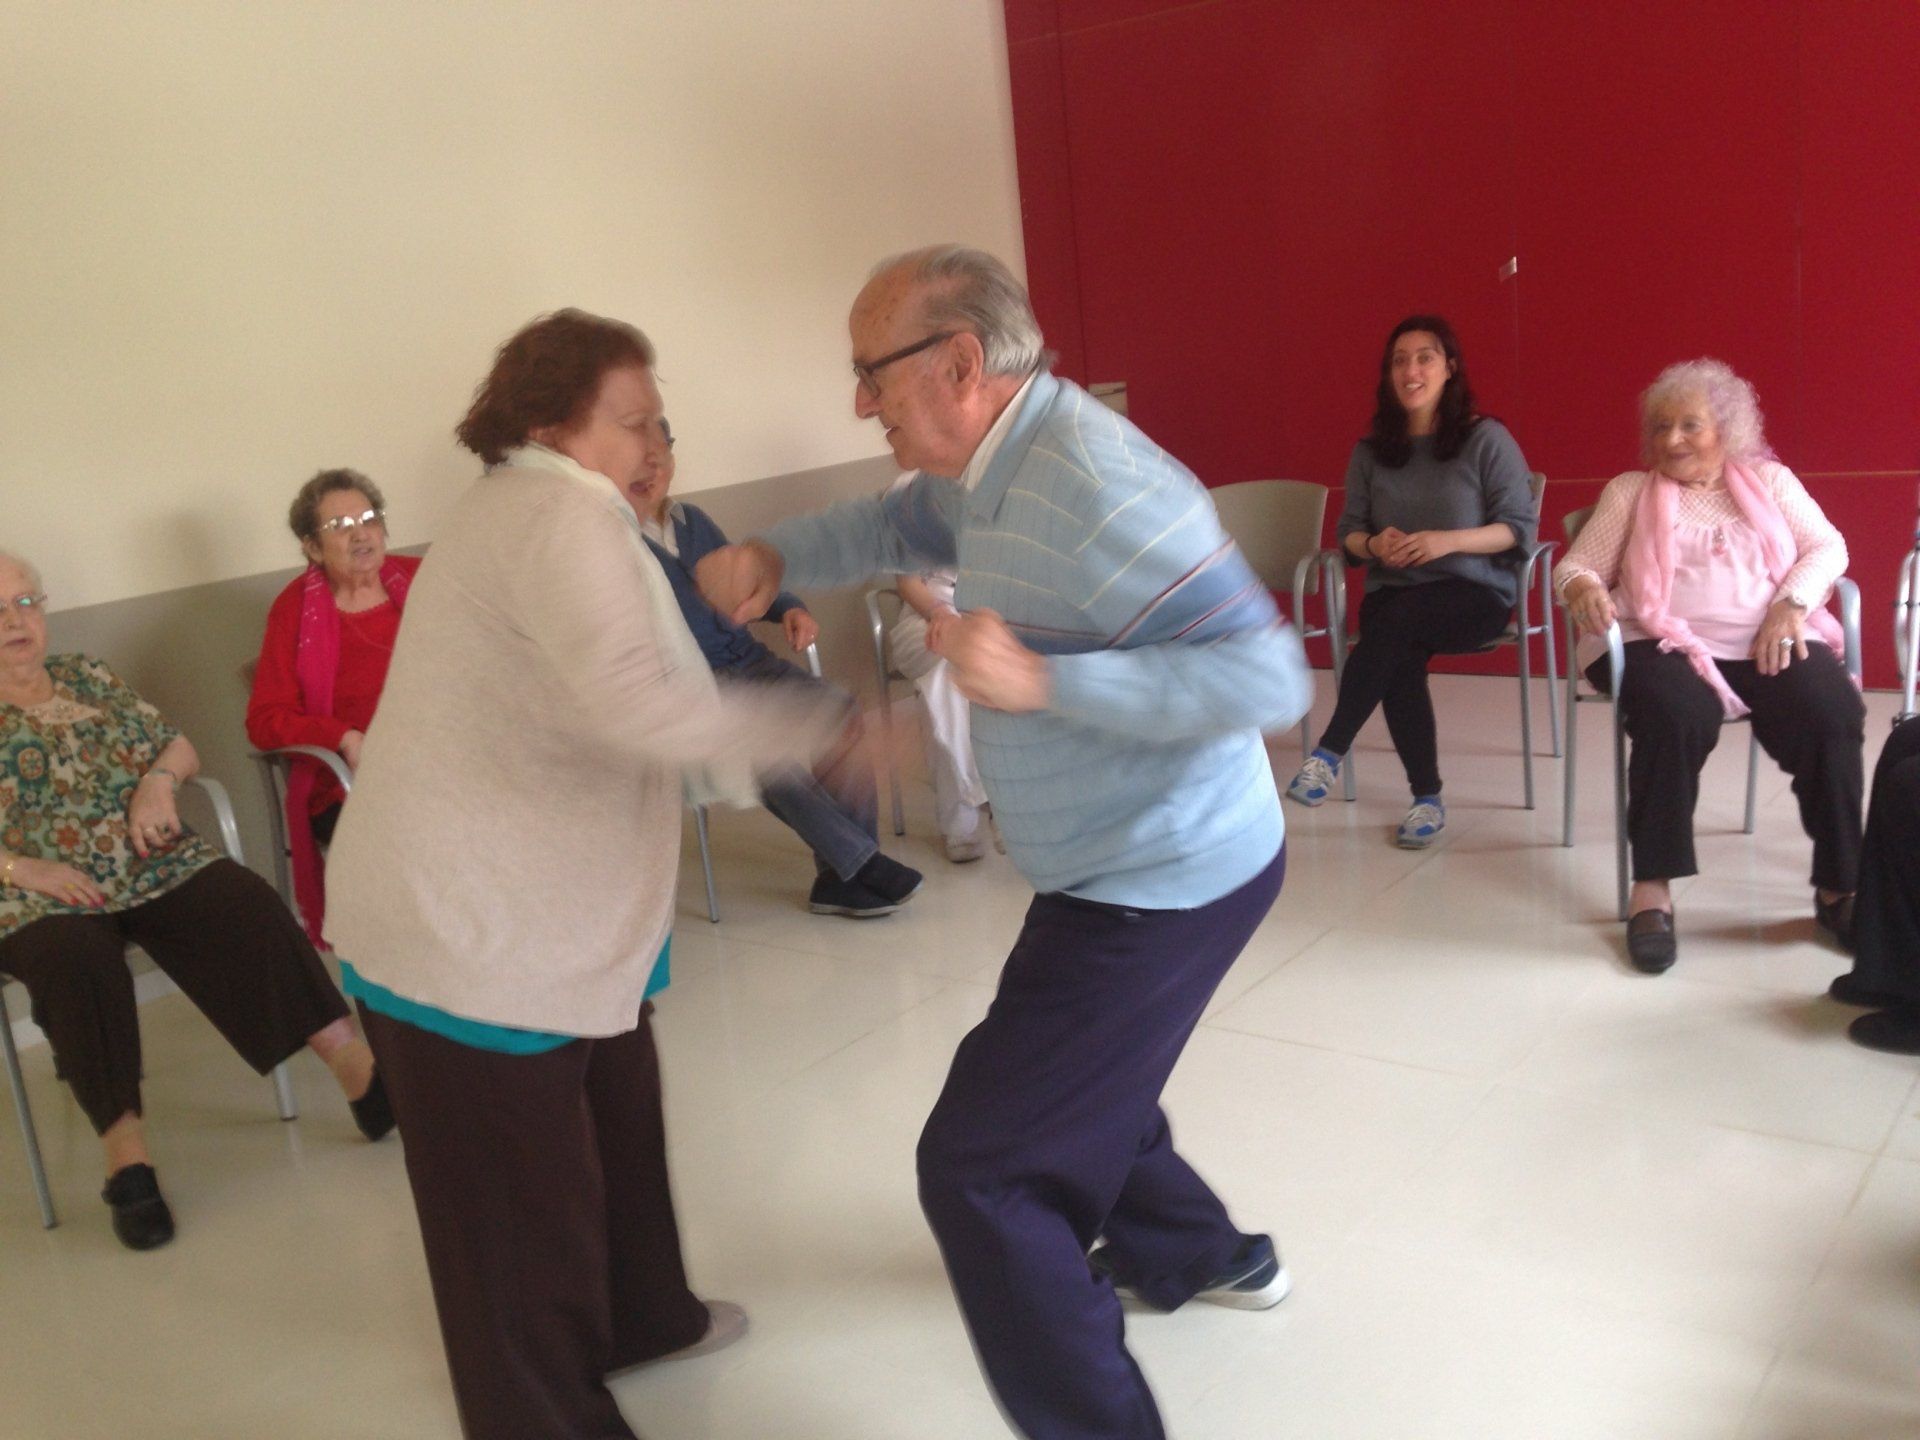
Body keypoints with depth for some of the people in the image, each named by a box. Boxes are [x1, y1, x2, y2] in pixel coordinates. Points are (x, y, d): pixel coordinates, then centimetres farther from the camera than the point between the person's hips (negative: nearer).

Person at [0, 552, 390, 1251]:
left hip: (154, 865, 3)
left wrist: (158, 779, -5)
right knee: (79, 961, -36)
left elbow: (179, 747, 16)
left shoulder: (88, 677, 16)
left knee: (246, 908, -25)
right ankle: (125, 1153, -30)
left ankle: (355, 1064, -27)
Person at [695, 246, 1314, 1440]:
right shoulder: (994, 466, 2)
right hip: (1130, 863, 10)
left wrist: (1043, 681, -36)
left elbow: (1269, 679, -30)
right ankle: (1198, 1255, 51)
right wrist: (775, 556, 5)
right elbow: (901, 524, 23)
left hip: (1163, 883, -10)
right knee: (1069, 1077, 30)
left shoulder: (1096, 488, -28)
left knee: (978, 1167, -6)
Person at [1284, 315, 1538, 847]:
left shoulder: (1487, 439, -2)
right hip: (1393, 594, 3)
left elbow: (1521, 527, -5)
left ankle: (1331, 750, -29)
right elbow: (1348, 531, 12)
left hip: (1475, 595, -3)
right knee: (1400, 654, -32)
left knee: (1398, 620, -36)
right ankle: (1427, 798, -21)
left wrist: (1448, 540, -20)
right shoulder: (1371, 450, 10)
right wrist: (1374, 545, -13)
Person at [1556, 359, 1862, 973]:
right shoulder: (1628, 490, 17)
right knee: (1676, 717, -36)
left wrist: (1791, 605, -9)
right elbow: (1574, 565, 9)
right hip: (1665, 642, -2)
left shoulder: (1770, 480, 20)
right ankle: (1652, 889, -28)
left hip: (1769, 641, 2)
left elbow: (1827, 549, 10)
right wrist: (1583, 585, -16)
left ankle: (1840, 886, -16)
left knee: (1833, 715, -28)